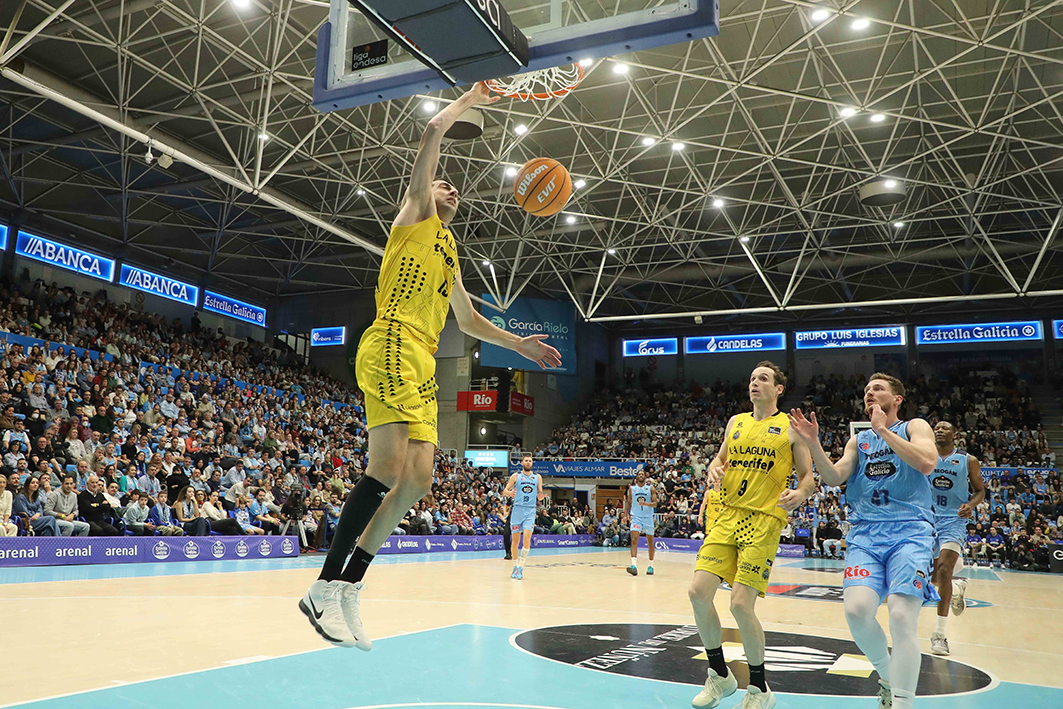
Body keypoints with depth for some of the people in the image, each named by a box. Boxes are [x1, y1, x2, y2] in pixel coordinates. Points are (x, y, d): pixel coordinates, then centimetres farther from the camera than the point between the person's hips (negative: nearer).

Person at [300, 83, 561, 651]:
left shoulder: (450, 254, 33)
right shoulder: (417, 215, 13)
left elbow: (467, 319, 40)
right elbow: (432, 131, 4)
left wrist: (519, 345, 35)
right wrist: (470, 100, 18)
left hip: (421, 364, 9)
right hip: (392, 346, -8)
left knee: (417, 481, 0)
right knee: (388, 468, -20)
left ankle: (348, 589, 6)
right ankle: (325, 587, -15)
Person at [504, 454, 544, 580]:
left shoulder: (538, 477, 12)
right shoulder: (515, 476, 7)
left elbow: (540, 494, 17)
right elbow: (504, 491, 8)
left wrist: (540, 496, -6)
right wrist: (509, 493, -15)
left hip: (530, 510, 0)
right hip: (517, 509, 0)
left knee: (527, 539, -15)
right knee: (515, 540, 3)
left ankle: (520, 567, -8)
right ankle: (516, 566, 19)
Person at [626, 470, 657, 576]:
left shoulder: (650, 488, -1)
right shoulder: (632, 488, 6)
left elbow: (655, 504, -7)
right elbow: (629, 503, 16)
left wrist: (645, 503, -25)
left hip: (648, 517, 0)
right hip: (636, 517, 0)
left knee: (650, 542, 9)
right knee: (634, 540, -17)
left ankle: (651, 565, 24)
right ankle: (634, 565, -26)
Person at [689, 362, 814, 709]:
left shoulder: (791, 427, 1)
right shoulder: (736, 422, 15)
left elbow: (808, 477, 2)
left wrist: (800, 494, -20)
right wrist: (714, 470, 1)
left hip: (764, 521, -5)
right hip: (728, 514, 5)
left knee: (741, 604, -11)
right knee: (698, 592, -6)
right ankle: (720, 675, 15)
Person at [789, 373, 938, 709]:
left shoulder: (914, 427, 10)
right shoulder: (858, 440, 22)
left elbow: (927, 463, -12)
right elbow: (834, 477, 7)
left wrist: (883, 430, -10)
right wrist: (813, 442, -8)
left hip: (909, 530, -3)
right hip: (865, 533, 3)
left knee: (901, 615, -19)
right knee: (857, 609, -17)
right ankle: (888, 677, 11)